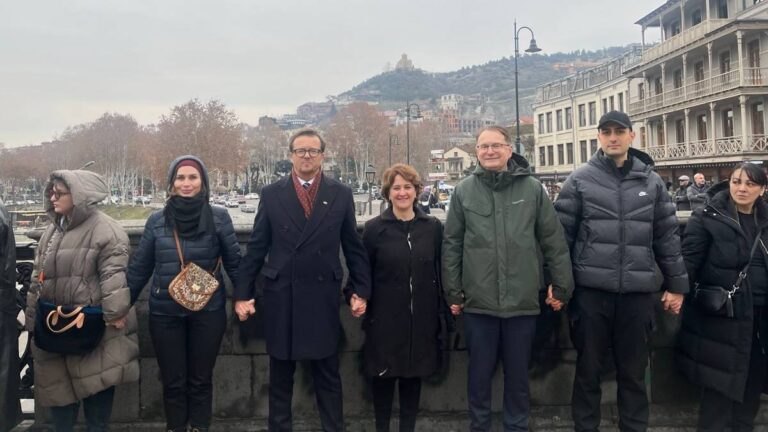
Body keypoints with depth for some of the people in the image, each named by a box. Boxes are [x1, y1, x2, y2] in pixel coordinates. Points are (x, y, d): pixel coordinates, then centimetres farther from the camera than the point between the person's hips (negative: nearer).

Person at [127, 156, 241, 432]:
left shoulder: (218, 218, -5)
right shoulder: (156, 221, 1)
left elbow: (234, 262, -1)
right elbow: (139, 267, 7)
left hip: (208, 312, -1)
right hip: (165, 313, 2)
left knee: (201, 380, 11)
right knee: (173, 381, 12)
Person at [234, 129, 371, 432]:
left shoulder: (341, 194, 2)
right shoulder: (271, 194, 2)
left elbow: (354, 247, 4)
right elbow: (256, 248, 2)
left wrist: (361, 291, 0)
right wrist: (243, 293, 0)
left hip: (323, 298, 0)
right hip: (280, 297, 1)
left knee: (328, 374, 10)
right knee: (280, 375, 14)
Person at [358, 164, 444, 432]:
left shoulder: (433, 227, 3)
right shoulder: (375, 228, -3)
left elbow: (440, 271, 6)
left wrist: (442, 308, 4)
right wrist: (360, 301, -5)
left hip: (422, 317, 2)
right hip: (385, 318, -2)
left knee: (413, 375, 12)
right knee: (383, 375, 8)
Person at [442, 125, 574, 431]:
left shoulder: (532, 188, 0)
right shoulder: (464, 191, 1)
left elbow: (554, 241, 3)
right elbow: (451, 244, 3)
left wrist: (562, 286, 3)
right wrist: (453, 292, 2)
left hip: (523, 301, 0)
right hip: (478, 301, 0)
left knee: (518, 373, 14)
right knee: (479, 372, 12)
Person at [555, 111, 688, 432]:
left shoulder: (651, 181, 7)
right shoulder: (580, 180, 0)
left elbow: (667, 236, 10)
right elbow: (561, 233, 0)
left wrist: (676, 284, 9)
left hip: (638, 291, 2)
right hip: (591, 289, -2)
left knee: (633, 371, 12)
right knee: (588, 368, 9)